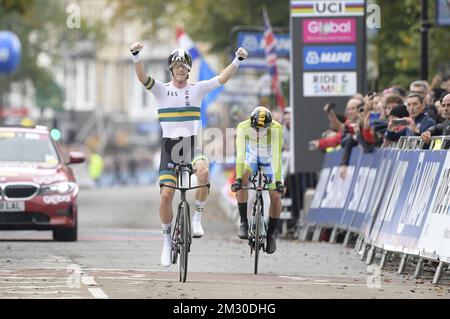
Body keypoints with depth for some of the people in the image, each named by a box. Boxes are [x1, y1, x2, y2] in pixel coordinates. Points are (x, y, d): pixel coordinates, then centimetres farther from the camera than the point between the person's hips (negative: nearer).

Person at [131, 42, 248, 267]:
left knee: (203, 172, -33)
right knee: (166, 195, -8)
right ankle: (167, 240, 11)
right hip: (169, 145, 0)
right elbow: (142, 78, -16)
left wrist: (237, 61, -17)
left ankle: (197, 218, -14)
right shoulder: (161, 90, 0)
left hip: (191, 144, 0)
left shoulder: (197, 89, 4)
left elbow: (222, 79, -4)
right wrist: (136, 56, -33)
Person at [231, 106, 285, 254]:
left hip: (269, 161, 0)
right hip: (252, 157, 0)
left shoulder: (276, 128, -33)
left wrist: (278, 181, -42)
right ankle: (244, 222, -17)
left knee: (275, 196, -11)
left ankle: (271, 234, 8)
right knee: (243, 179, -29)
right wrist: (238, 179, -44)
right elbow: (240, 154, -36)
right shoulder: (243, 127, -31)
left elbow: (276, 156, -37)